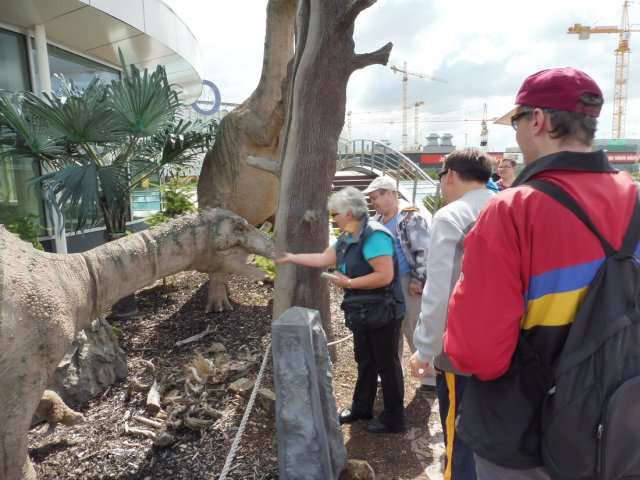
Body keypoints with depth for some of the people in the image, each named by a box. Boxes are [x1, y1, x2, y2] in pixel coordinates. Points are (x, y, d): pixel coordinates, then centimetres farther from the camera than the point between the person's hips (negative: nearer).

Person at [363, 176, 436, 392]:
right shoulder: (377, 220, 11)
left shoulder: (411, 218, -12)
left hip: (407, 283, -7)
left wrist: (419, 280, -19)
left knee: (416, 333, 1)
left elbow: (424, 252, -16)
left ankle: (431, 377, 18)